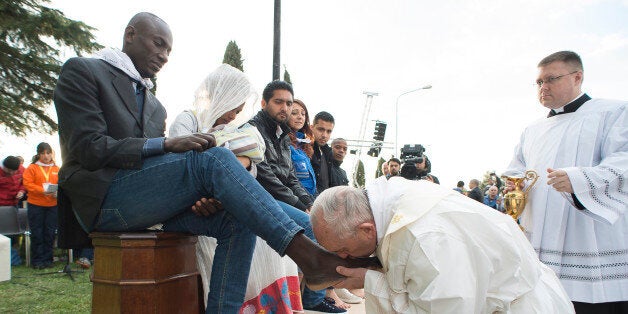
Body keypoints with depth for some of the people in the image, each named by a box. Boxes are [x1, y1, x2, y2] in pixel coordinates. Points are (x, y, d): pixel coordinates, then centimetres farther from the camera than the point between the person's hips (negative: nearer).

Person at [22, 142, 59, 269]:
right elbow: (27, 184, -7)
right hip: (36, 205, -2)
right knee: (37, 233, 2)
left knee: (50, 233, 6)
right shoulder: (32, 167, 1)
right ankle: (37, 260, 11)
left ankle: (47, 259, 16)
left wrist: (57, 192, -15)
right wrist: (42, 191, -21)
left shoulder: (56, 169, 9)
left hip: (53, 205, 2)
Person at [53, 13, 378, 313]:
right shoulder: (82, 71, 3)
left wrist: (196, 196, -5)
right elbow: (89, 148, -11)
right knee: (214, 158, -27)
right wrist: (167, 144, -20)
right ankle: (307, 254, -34)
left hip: (147, 202, 8)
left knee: (237, 220, -15)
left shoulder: (154, 106, 24)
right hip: (103, 198, -7)